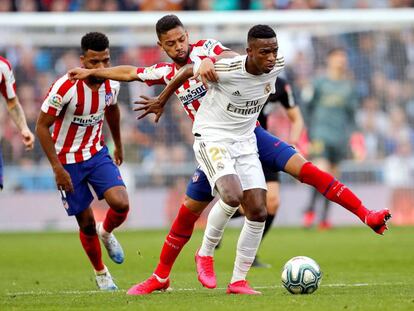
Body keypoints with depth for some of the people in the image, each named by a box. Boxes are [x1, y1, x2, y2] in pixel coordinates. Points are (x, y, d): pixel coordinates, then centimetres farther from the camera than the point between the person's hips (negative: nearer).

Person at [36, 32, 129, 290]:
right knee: (86, 223, 2)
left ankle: (106, 233, 17)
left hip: (97, 153, 4)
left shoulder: (112, 84, -9)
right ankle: (101, 273, 26)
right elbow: (42, 127, -18)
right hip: (68, 161, -4)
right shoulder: (66, 88, -26)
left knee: (121, 204, -18)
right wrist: (57, 168, -20)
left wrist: (119, 146, 27)